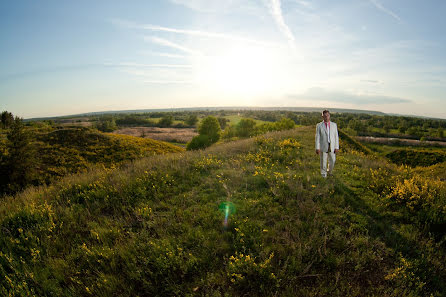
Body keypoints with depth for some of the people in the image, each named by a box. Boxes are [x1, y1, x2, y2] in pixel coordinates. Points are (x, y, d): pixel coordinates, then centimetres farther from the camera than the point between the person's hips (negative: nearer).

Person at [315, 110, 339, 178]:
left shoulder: (334, 125, 3)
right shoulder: (319, 125, -4)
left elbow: (336, 136, 3)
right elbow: (317, 137, -7)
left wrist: (337, 147, -2)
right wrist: (317, 148, -12)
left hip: (332, 147, 2)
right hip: (323, 146, -2)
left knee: (332, 160, 8)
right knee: (323, 161, 5)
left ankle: (329, 171, 36)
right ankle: (324, 173, 26)